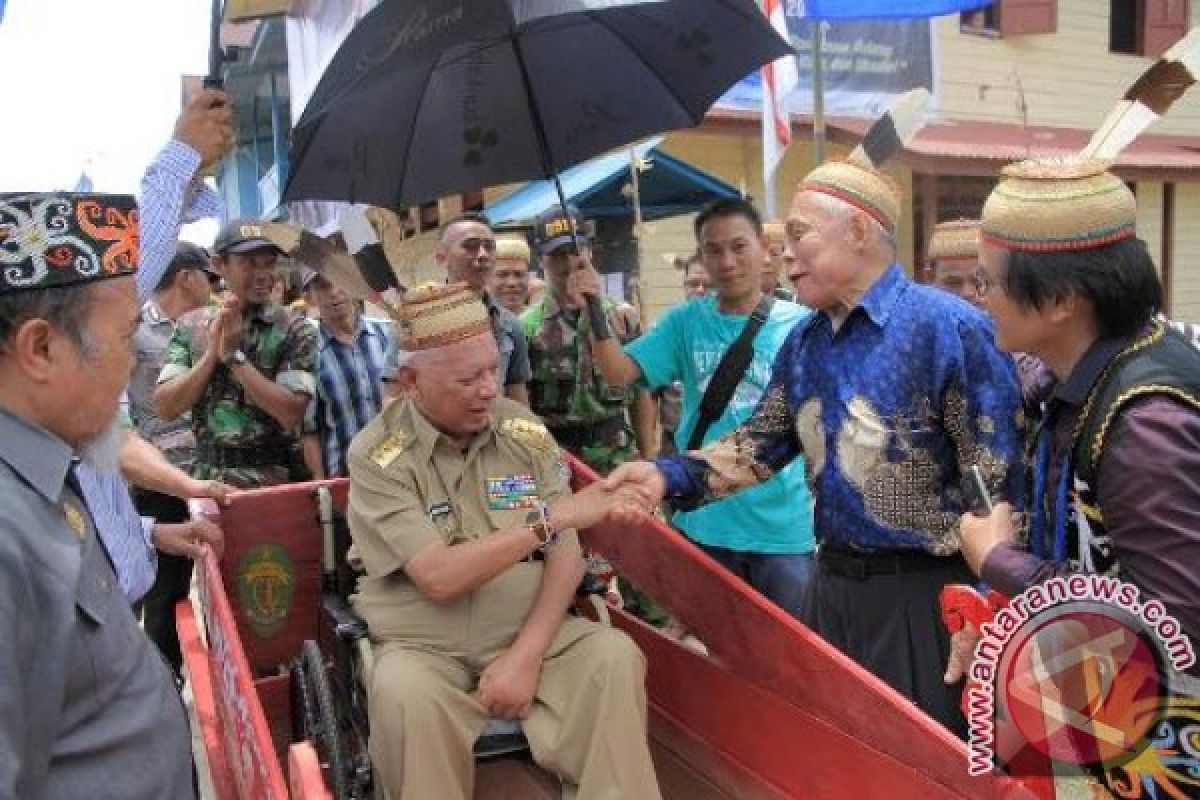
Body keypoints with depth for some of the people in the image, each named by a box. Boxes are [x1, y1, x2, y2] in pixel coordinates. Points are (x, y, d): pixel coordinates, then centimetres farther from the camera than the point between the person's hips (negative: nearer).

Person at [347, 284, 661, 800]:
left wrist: (527, 653, -15)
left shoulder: (525, 430, 0)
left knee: (615, 655, -23)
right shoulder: (377, 455, -12)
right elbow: (439, 578, -22)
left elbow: (566, 555, -3)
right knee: (404, 695, -33)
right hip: (425, 649, -2)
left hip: (531, 634, 3)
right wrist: (549, 517, -24)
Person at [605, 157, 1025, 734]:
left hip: (922, 593, -6)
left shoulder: (949, 328, -16)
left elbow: (996, 485, -16)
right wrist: (669, 476, -4)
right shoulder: (804, 341, 7)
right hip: (832, 582, 7)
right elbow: (762, 442, 11)